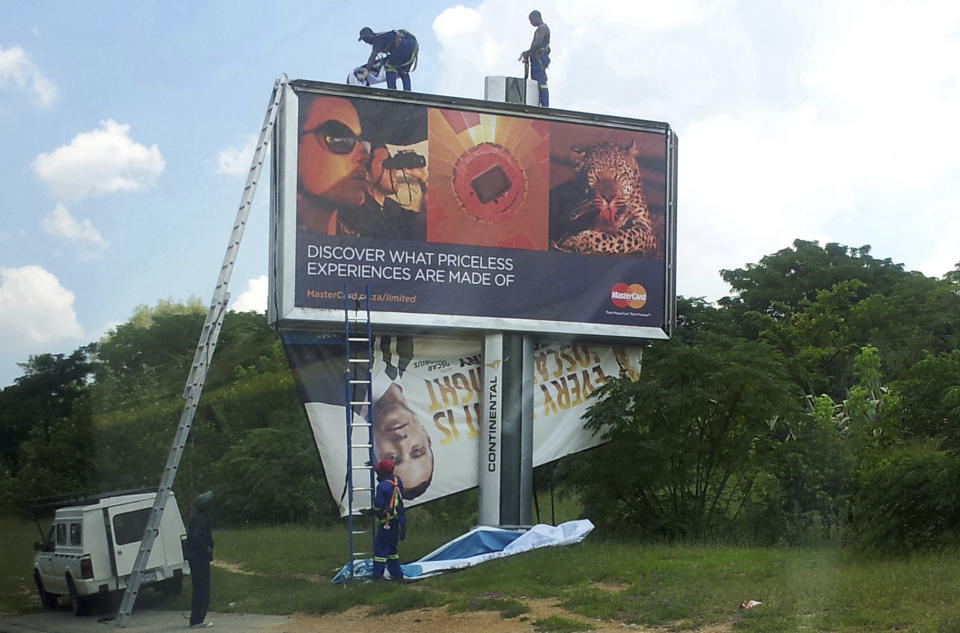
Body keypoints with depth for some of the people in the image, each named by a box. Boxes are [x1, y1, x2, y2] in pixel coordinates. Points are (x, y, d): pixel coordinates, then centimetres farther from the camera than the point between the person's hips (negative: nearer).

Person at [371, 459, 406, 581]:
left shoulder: (383, 486, -19)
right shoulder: (397, 481, 6)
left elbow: (378, 505, -18)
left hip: (387, 522, -8)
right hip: (399, 520, 8)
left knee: (380, 548, -3)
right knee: (392, 548, 18)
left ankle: (377, 575, -4)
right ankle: (397, 574, 18)